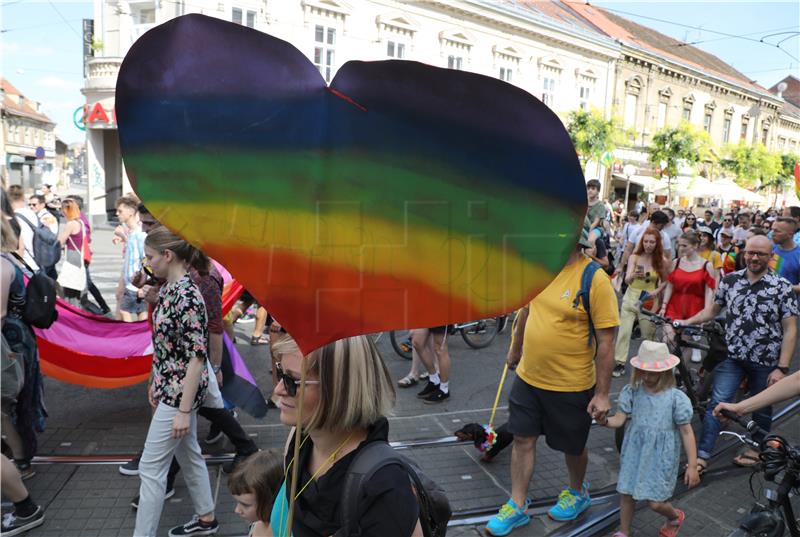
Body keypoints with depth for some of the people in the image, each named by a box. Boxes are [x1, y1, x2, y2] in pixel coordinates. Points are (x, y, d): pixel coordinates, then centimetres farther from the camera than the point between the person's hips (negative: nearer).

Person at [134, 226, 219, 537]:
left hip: (181, 391, -10)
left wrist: (184, 409, -22)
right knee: (189, 455, 21)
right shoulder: (168, 289, 5)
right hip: (170, 386, 10)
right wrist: (155, 383, 20)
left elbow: (196, 356, -24)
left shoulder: (187, 295, -24)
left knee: (151, 467, 1)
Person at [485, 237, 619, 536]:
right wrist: (516, 349, 24)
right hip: (528, 377, 5)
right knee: (523, 439, 12)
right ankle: (517, 506, 30)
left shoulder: (595, 279, -20)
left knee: (572, 446, 17)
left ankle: (577, 492, 46)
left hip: (571, 386, -5)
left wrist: (602, 394, -16)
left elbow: (606, 341, -18)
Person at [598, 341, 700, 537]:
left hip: (661, 457, -3)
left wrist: (692, 466, -9)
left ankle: (675, 517, 36)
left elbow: (686, 432, -9)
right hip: (635, 452, 3)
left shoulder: (676, 398, -13)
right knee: (626, 494, 10)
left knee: (655, 502, 0)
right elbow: (619, 419, -8)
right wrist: (605, 421, -32)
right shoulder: (632, 391, -5)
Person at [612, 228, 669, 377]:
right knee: (624, 331, -7)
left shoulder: (661, 260, -4)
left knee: (648, 334, 9)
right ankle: (620, 363, -1)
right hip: (631, 298, 0)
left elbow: (666, 281, 9)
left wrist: (657, 291, -10)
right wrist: (633, 275, -39)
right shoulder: (634, 257, -6)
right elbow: (627, 280, -16)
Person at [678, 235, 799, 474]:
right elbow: (714, 309, 13)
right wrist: (685, 322, 2)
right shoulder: (730, 280, 0)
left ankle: (756, 449, 38)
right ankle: (702, 456, 0)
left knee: (762, 409, 16)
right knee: (717, 404, -5)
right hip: (733, 357, 2)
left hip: (765, 362, -2)